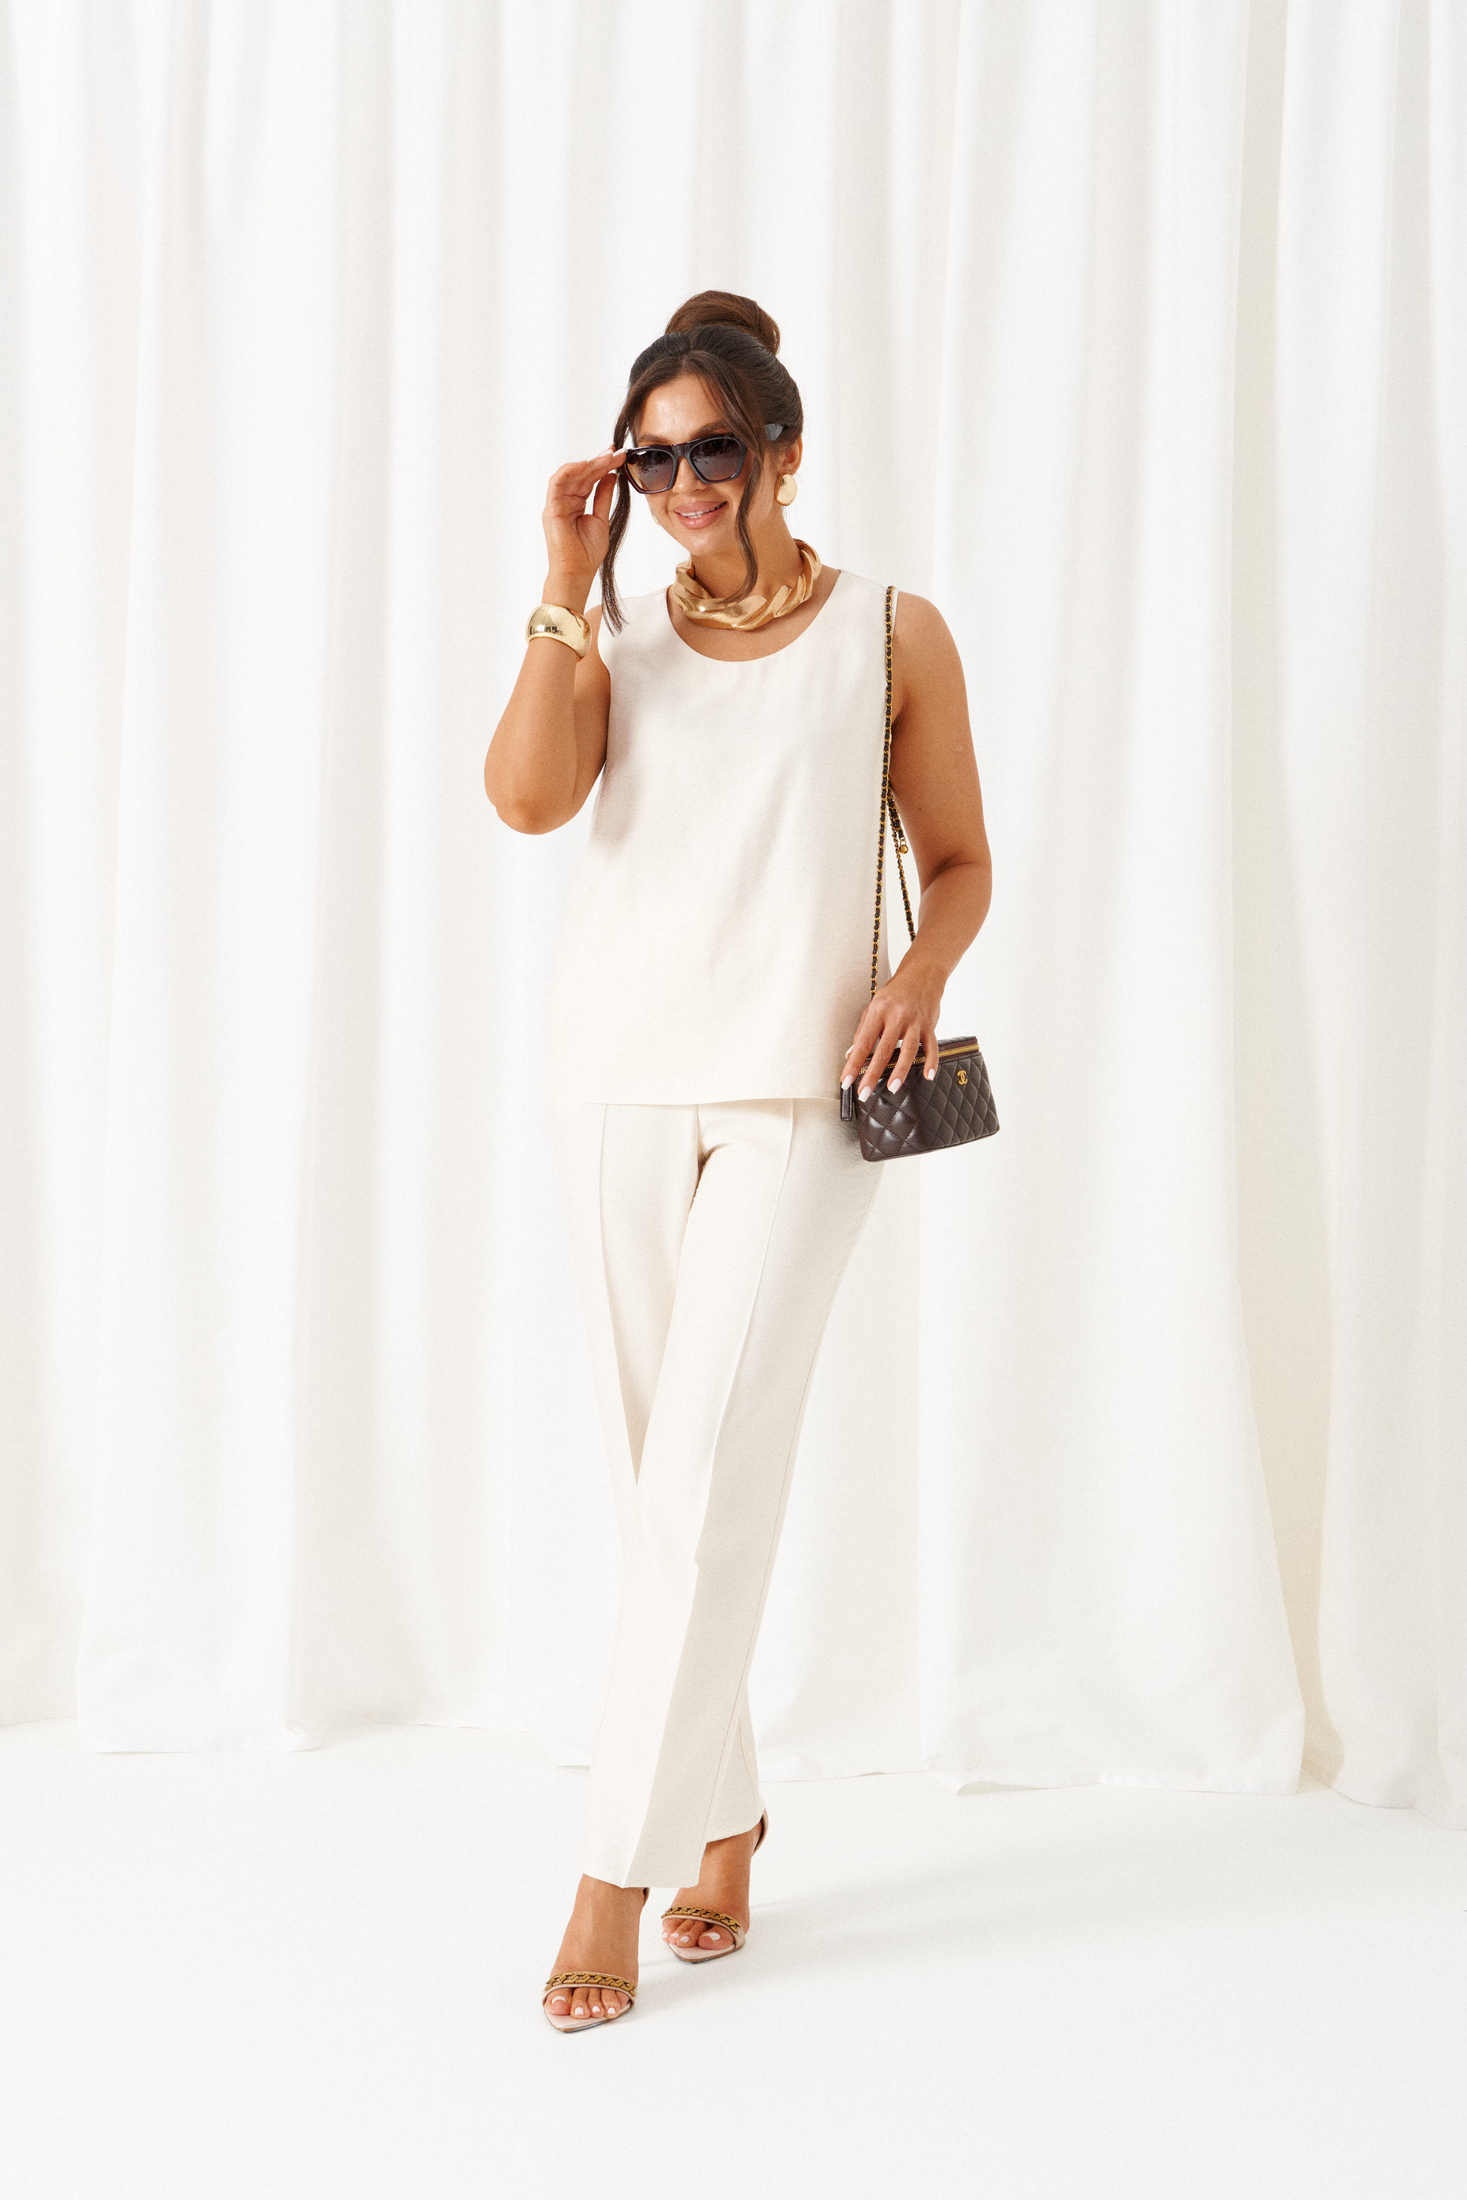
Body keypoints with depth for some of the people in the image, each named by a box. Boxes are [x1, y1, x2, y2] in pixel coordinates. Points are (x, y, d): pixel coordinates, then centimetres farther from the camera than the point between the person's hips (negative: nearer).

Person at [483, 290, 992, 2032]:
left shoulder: (891, 633, 6)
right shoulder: (613, 636, 11)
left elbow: (960, 861, 8)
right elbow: (523, 795, -8)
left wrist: (923, 967, -11)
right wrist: (567, 589, -5)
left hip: (799, 1090, -3)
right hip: (619, 1083, 3)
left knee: (709, 1470, -11)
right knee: (651, 1470, 7)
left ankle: (616, 1873, -5)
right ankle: (722, 1820, 22)